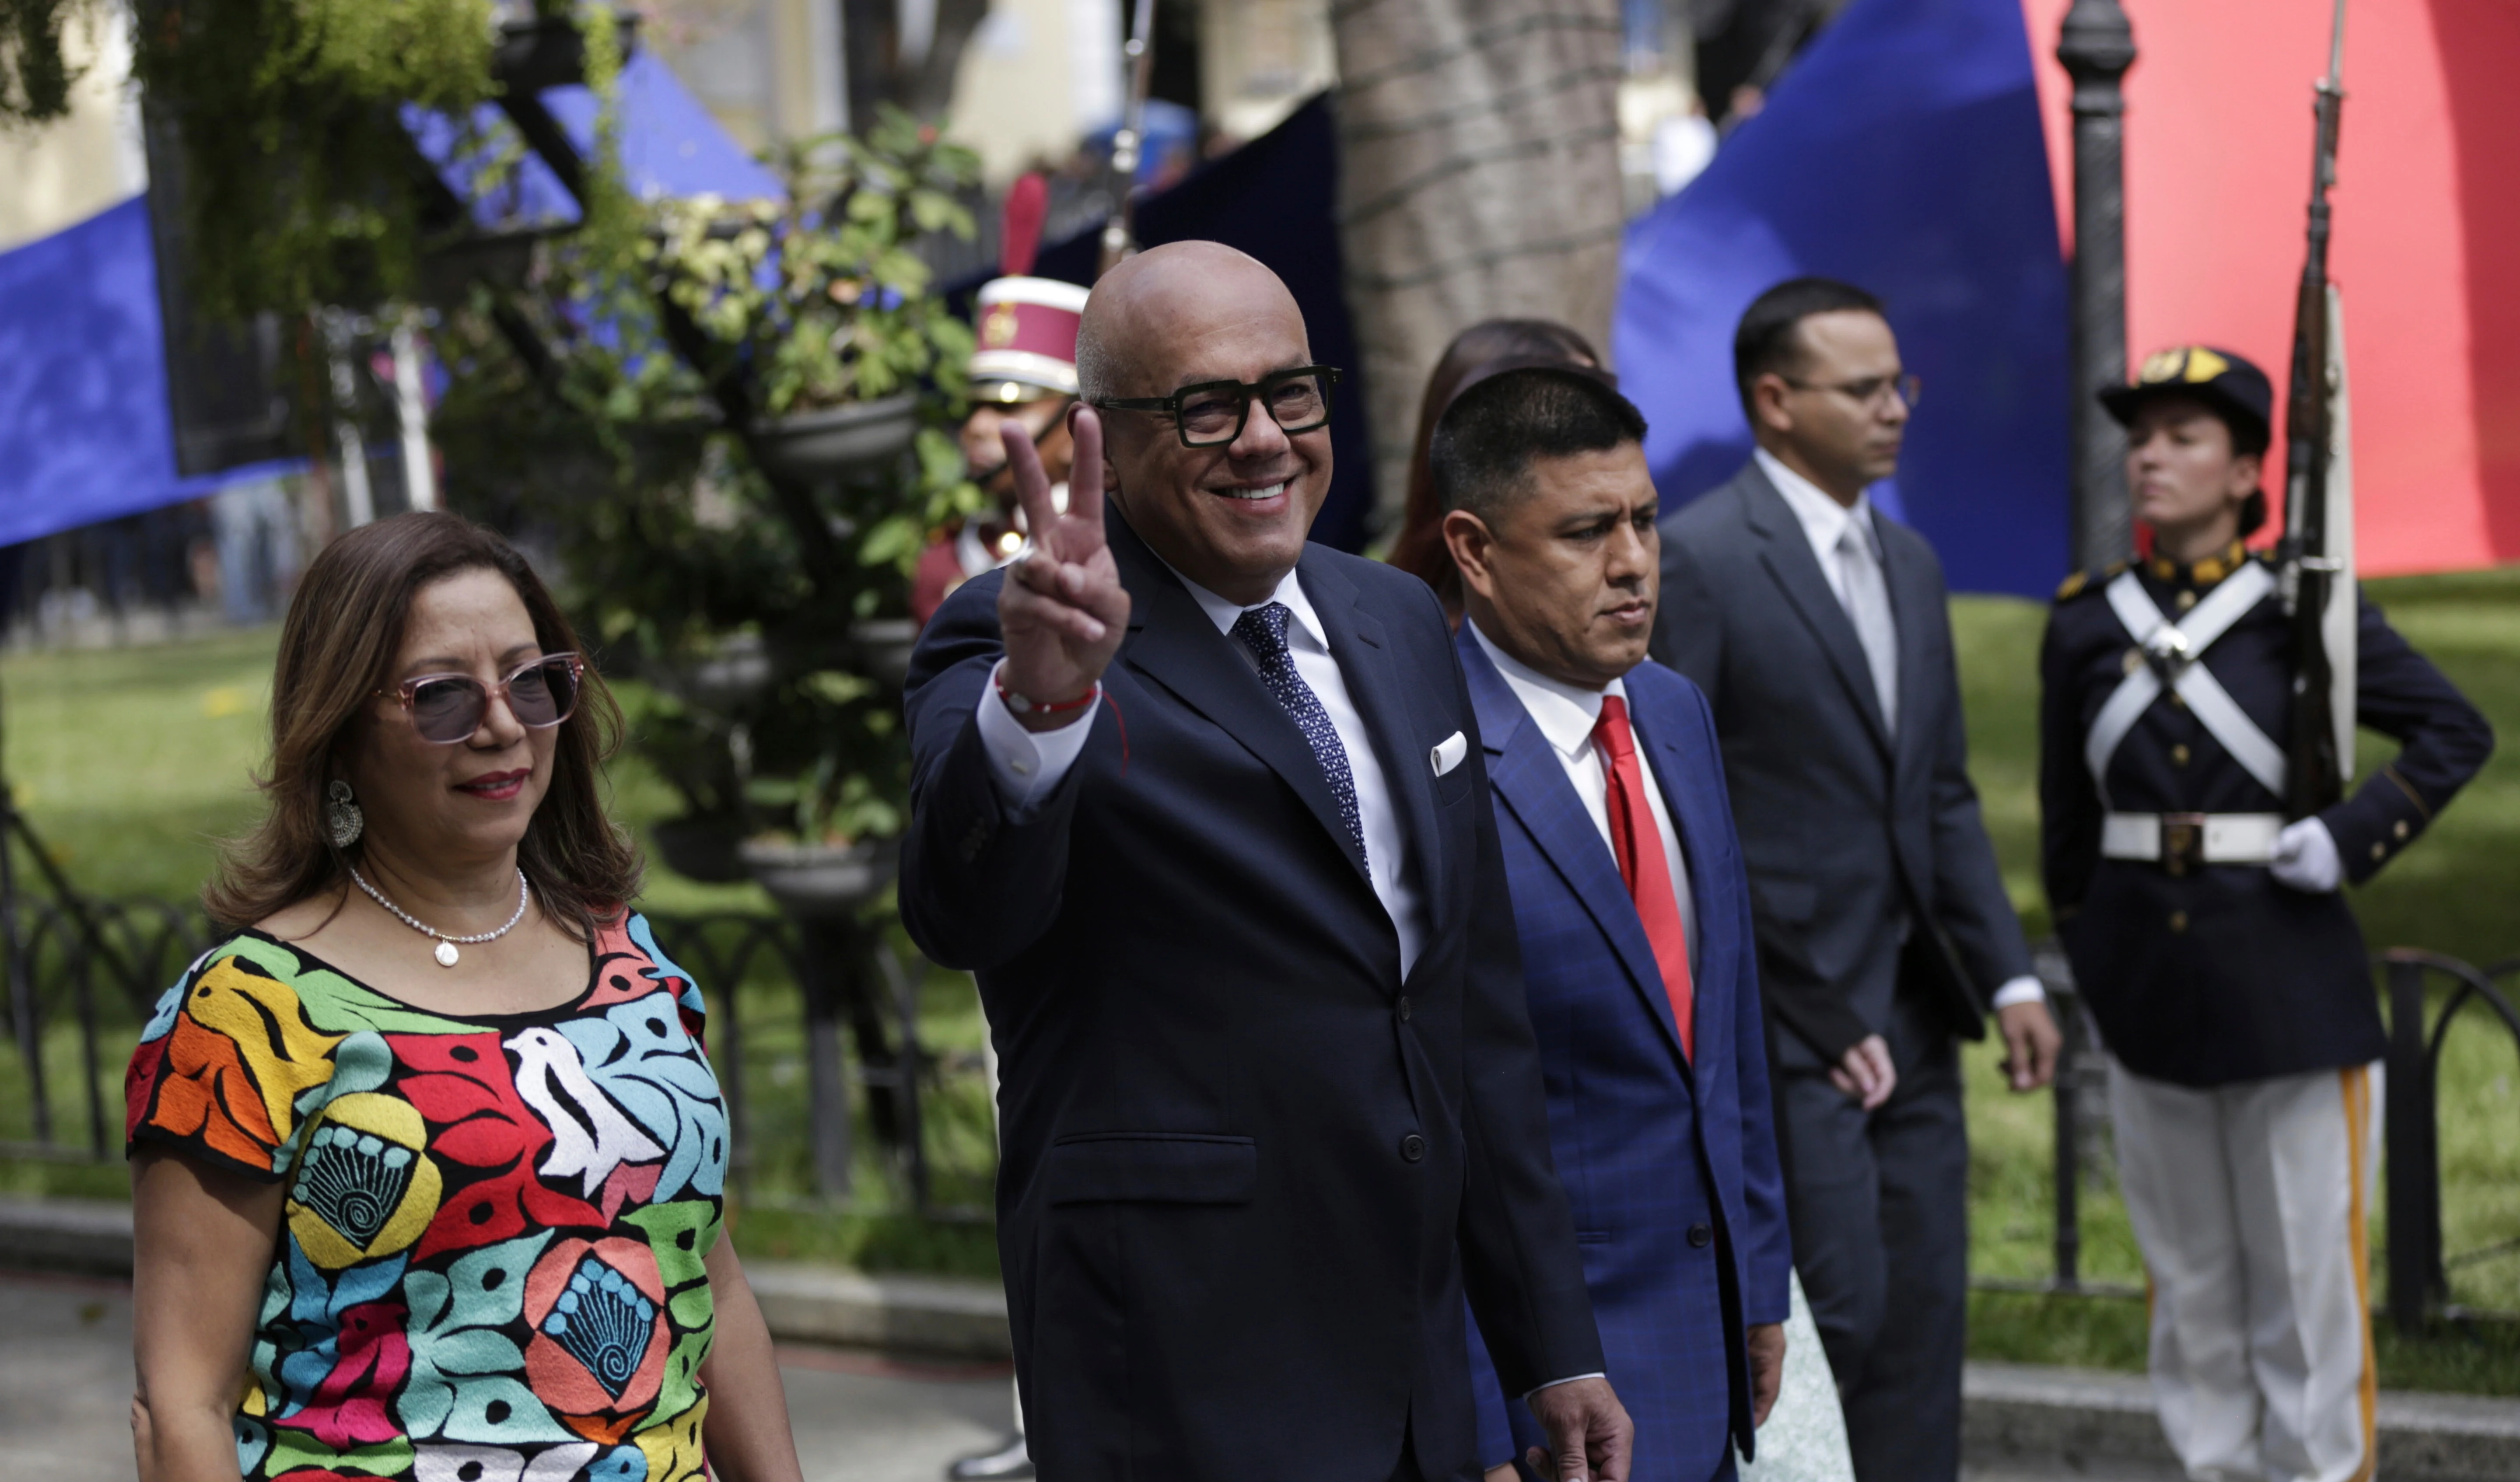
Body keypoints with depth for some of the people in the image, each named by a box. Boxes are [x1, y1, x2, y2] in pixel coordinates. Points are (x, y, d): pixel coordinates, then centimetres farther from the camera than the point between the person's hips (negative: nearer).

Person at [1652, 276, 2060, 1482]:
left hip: (1913, 1015, 8)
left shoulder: (1911, 565, 14)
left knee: (1923, 1320, 10)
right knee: (1837, 1311, -7)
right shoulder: (1696, 559, -11)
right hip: (1787, 1017, -8)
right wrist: (1815, 1015, -14)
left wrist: (2009, 975, 8)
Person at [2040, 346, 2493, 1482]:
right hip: (2147, 990, 3)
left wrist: (2350, 839, -13)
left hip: (2291, 982, -3)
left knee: (2307, 1266, 2)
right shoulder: (2087, 622, 5)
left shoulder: (2304, 607, -4)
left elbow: (2455, 731, -2)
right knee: (2188, 1271, 12)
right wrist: (2087, 959, 14)